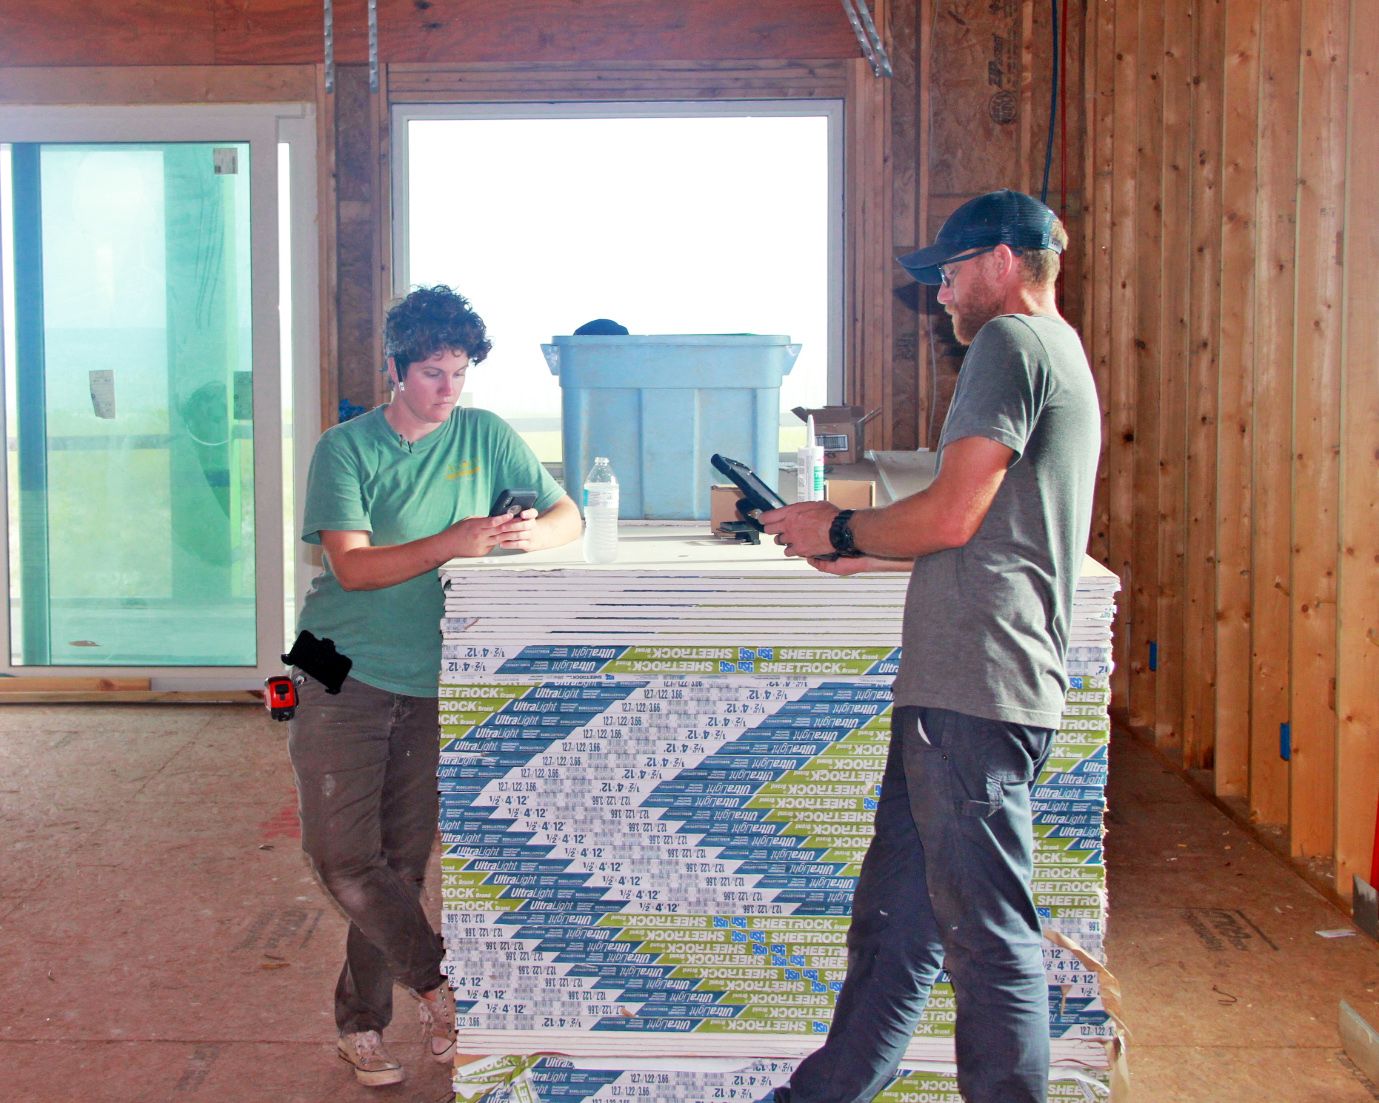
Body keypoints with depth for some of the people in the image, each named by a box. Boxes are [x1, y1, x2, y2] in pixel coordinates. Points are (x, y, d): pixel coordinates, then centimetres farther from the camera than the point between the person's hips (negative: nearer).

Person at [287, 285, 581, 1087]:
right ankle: (440, 981, 9)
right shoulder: (345, 449, -3)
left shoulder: (486, 437, 5)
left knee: (403, 863, 6)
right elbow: (353, 566, -14)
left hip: (432, 686, 2)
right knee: (343, 856, -9)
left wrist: (535, 534, -16)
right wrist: (450, 544, -28)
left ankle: (363, 1022, 22)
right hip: (344, 679, -2)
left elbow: (571, 517, 8)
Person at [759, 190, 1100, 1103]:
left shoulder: (1012, 342, -8)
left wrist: (840, 531, 0)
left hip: (977, 692, -11)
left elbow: (951, 517, -16)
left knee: (990, 940, -2)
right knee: (894, 917, 16)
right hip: (960, 687, 11)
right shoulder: (1062, 354, 24)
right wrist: (860, 554, 22)